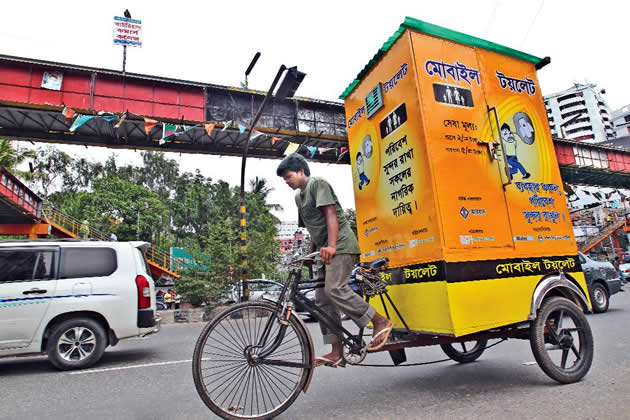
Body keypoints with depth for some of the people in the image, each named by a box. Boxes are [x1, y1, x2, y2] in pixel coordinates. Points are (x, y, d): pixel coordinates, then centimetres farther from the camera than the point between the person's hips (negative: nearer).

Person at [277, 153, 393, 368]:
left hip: (341, 245, -9)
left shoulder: (318, 183, -4)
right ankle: (337, 353, 8)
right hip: (325, 250, 9)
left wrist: (331, 246, -28)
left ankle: (381, 321, -14)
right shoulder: (299, 196, 22)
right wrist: (311, 255, 21)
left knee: (334, 288, -25)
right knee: (322, 298, 3)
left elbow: (331, 214, -17)